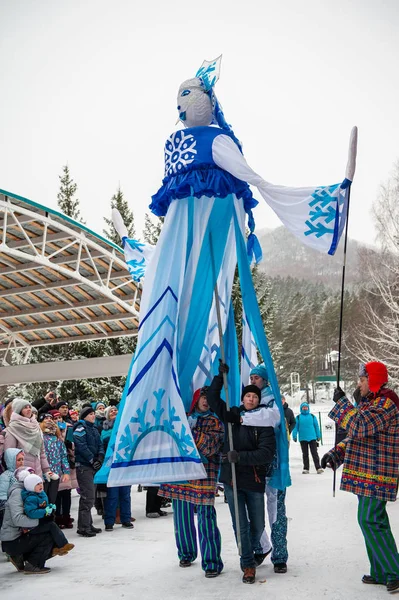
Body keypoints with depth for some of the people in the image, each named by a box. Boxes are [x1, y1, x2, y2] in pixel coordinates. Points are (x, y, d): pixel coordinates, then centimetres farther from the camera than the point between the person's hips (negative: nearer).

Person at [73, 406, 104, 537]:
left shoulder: (94, 428, 17)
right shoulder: (80, 428, -8)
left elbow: (100, 445, 13)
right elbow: (82, 447, -18)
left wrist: (100, 457, -4)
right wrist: (92, 460, -14)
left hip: (92, 466, 9)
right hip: (83, 466, -9)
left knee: (88, 497, 13)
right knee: (88, 497, -10)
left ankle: (88, 525, 21)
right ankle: (83, 527, -5)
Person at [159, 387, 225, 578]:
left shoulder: (214, 422, 5)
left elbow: (209, 447, -8)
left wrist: (192, 431, -13)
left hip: (204, 476, -4)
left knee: (206, 519, -8)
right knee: (182, 517, 10)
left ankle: (211, 562, 0)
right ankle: (186, 553, 29)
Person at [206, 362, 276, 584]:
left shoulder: (264, 423, -5)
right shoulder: (233, 415, 3)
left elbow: (267, 453, -16)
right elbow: (212, 398, 3)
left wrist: (241, 456, -25)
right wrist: (221, 375, -7)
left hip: (254, 481, 0)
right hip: (232, 479, 1)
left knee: (258, 525, 13)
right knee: (241, 526, 1)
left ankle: (249, 554, 41)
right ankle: (248, 565, 18)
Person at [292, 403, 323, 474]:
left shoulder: (312, 416, 6)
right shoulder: (298, 417, 5)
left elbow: (316, 426, 9)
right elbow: (295, 427, 5)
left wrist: (318, 436, 8)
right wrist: (294, 436, -1)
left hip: (312, 438, 0)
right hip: (303, 438, 1)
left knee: (315, 453, -3)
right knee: (305, 454, 8)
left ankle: (318, 468, -1)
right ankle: (306, 469, 13)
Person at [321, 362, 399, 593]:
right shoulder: (370, 403, 18)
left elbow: (360, 426, -27)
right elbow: (356, 436, 22)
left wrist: (342, 402, -17)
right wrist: (335, 453, 11)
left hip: (376, 476, -10)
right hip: (366, 475, 10)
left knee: (370, 521, -11)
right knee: (374, 522, 13)